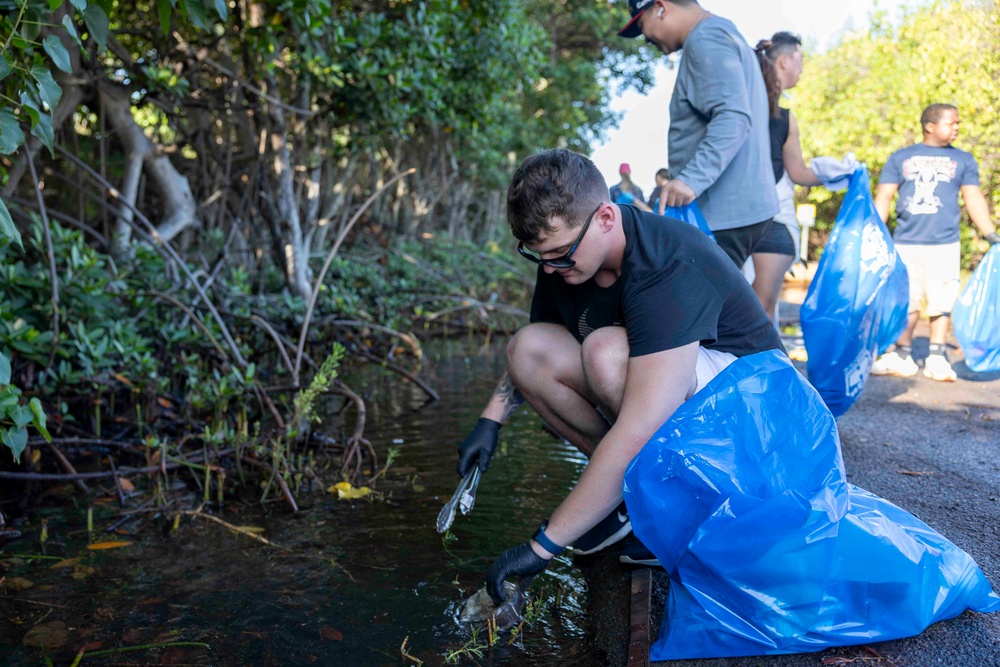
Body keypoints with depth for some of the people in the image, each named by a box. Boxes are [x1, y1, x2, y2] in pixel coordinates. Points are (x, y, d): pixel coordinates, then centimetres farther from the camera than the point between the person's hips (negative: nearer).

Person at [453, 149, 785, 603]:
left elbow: (636, 434, -39)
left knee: (607, 350, -34)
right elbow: (530, 355, 13)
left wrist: (544, 544, -36)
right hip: (650, 388, 7)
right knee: (529, 348, -13)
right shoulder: (562, 258, -7)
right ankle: (632, 489, -2)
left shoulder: (671, 268, -32)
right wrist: (490, 421, -3)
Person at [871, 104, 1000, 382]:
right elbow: (883, 198, 7)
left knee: (941, 302, -1)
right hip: (905, 243, 0)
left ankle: (937, 358, 8)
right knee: (905, 302, 3)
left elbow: (973, 199, 9)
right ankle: (902, 357, 15)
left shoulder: (963, 160, 12)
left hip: (944, 244, 0)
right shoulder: (900, 158, 9)